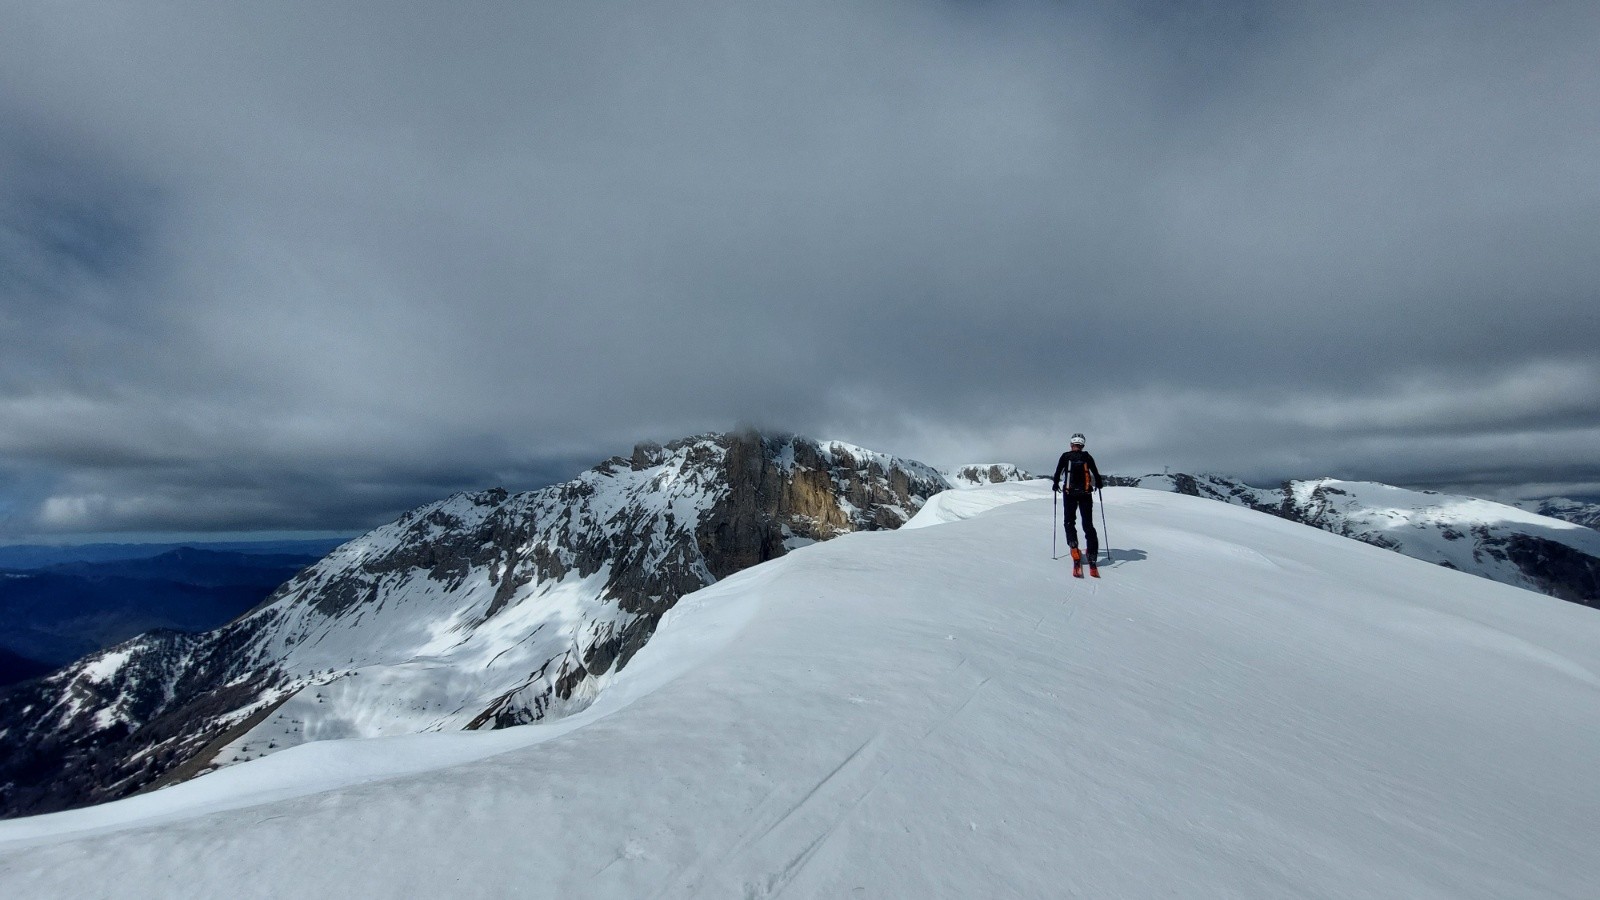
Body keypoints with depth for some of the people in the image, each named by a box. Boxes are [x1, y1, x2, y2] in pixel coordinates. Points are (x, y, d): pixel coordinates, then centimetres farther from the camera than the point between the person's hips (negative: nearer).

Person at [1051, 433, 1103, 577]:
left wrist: (1055, 485, 18)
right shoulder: (1087, 457, 1)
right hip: (1085, 494, 1)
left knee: (1070, 521, 12)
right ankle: (1093, 558, -1)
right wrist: (1099, 484, 24)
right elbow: (1096, 474, 3)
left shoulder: (1065, 456, -1)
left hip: (1069, 493, -1)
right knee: (1088, 524, 6)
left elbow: (1058, 472, 0)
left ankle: (1074, 547, -12)